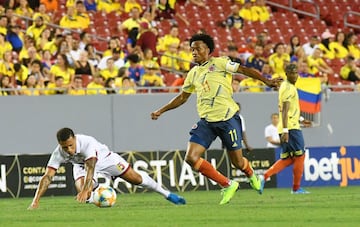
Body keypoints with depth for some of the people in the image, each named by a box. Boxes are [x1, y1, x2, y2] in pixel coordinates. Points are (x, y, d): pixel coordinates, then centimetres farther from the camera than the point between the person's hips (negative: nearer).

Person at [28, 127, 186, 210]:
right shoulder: (58, 154, -32)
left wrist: (85, 190, -66)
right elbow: (47, 177, -36)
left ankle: (166, 194, 19)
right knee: (82, 192, -27)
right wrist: (36, 201, -47)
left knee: (136, 178, -2)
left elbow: (91, 168, -51)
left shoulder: (87, 142, -42)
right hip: (81, 166, 2)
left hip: (104, 158, -2)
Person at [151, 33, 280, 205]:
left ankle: (251, 175, 42)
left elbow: (244, 70, -4)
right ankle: (227, 185, 0)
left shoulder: (219, 63, -2)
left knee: (237, 162, 2)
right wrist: (161, 111, 25)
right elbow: (182, 97, 27)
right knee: (191, 158, -13)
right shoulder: (193, 73, 14)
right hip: (206, 122, 5)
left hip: (227, 118, -5)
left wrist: (266, 81, -15)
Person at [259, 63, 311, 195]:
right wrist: (285, 130, -28)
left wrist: (300, 120, 33)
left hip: (286, 128, 9)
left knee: (287, 159, 11)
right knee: (300, 155, -1)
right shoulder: (289, 88, -12)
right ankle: (296, 188, 3)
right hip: (291, 127, -9)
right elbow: (285, 110, -22)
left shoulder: (285, 86, 18)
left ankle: (265, 177, -2)